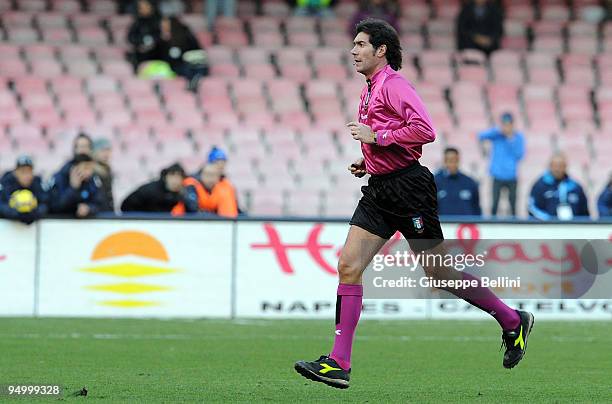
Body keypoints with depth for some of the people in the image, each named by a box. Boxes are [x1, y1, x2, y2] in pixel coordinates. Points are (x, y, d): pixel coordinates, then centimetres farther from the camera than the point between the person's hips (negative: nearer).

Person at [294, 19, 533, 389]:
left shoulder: (394, 84, -11)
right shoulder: (370, 90, 18)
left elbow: (425, 130, -23)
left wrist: (376, 137, -19)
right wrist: (369, 161, 15)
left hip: (407, 188, -9)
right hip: (379, 191, 9)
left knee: (439, 272, -1)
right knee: (348, 267, -4)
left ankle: (513, 321, 16)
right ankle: (339, 364, -7)